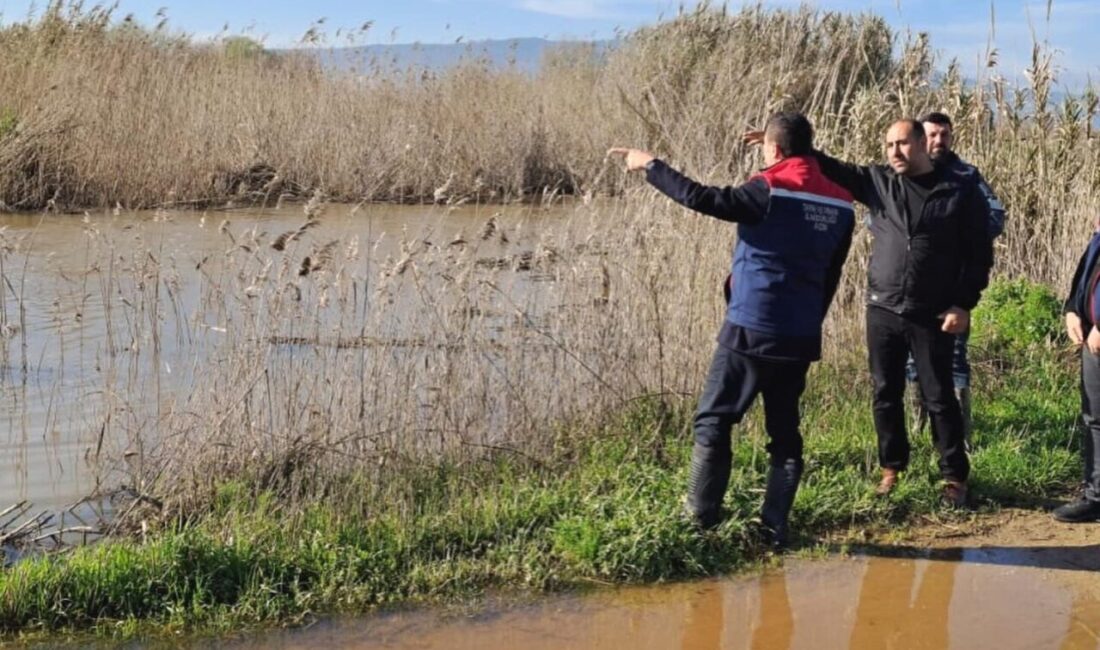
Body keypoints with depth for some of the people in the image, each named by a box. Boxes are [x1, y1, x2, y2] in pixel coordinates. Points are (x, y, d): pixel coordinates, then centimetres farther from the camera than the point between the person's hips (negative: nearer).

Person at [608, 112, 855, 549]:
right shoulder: (840, 205, 6)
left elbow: (702, 199, -15)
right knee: (784, 432, 12)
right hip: (801, 338, 6)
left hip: (750, 331, -5)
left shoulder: (769, 192, -12)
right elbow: (830, 279, 13)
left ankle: (701, 520, 3)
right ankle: (775, 528, 9)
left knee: (713, 422, 5)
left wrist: (650, 166, -4)